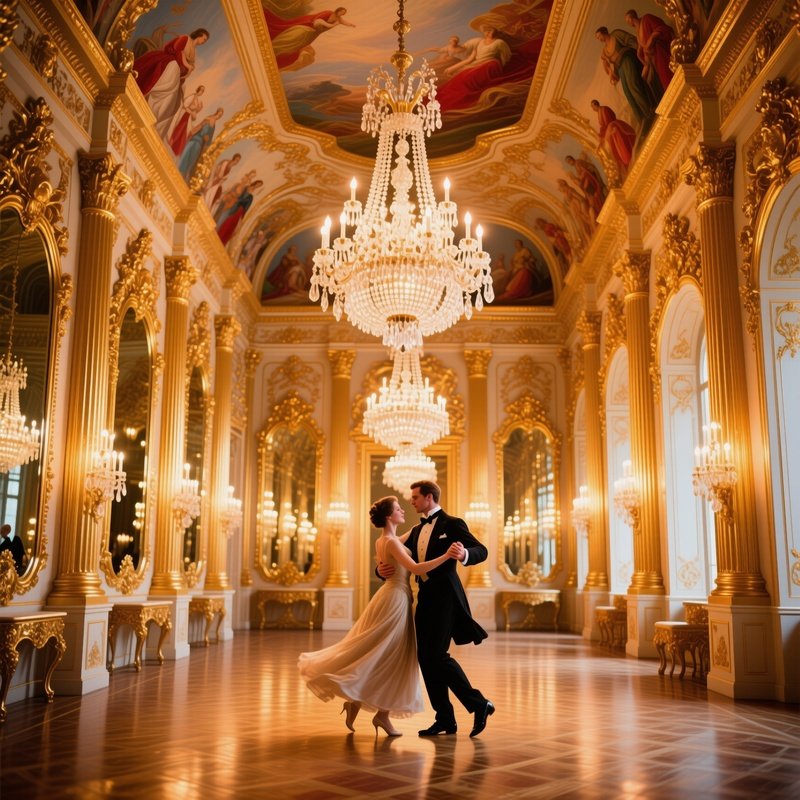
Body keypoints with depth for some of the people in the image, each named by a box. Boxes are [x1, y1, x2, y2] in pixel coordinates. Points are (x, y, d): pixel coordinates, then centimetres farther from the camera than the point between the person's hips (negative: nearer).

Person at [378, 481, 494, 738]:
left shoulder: (452, 524, -5)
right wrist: (382, 569, -6)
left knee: (437, 655, -13)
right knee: (425, 657, 5)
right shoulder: (417, 531, 18)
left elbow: (482, 550, -14)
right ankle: (445, 719, 13)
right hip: (425, 598, 8)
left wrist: (464, 554, -36)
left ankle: (479, 704, 1)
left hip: (445, 597, -8)